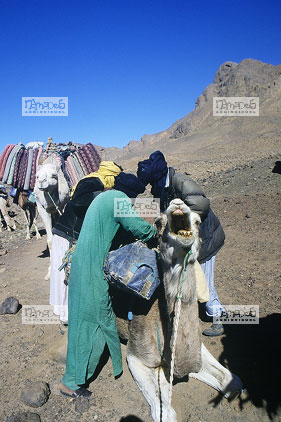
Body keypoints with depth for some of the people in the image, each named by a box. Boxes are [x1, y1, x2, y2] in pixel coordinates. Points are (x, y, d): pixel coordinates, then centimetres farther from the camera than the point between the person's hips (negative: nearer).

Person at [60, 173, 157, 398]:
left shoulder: (103, 197, 17)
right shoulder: (118, 198, -13)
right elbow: (138, 227, -18)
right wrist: (154, 232, 4)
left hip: (83, 264, 10)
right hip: (93, 270, -10)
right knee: (91, 323, 2)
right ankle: (71, 382, 16)